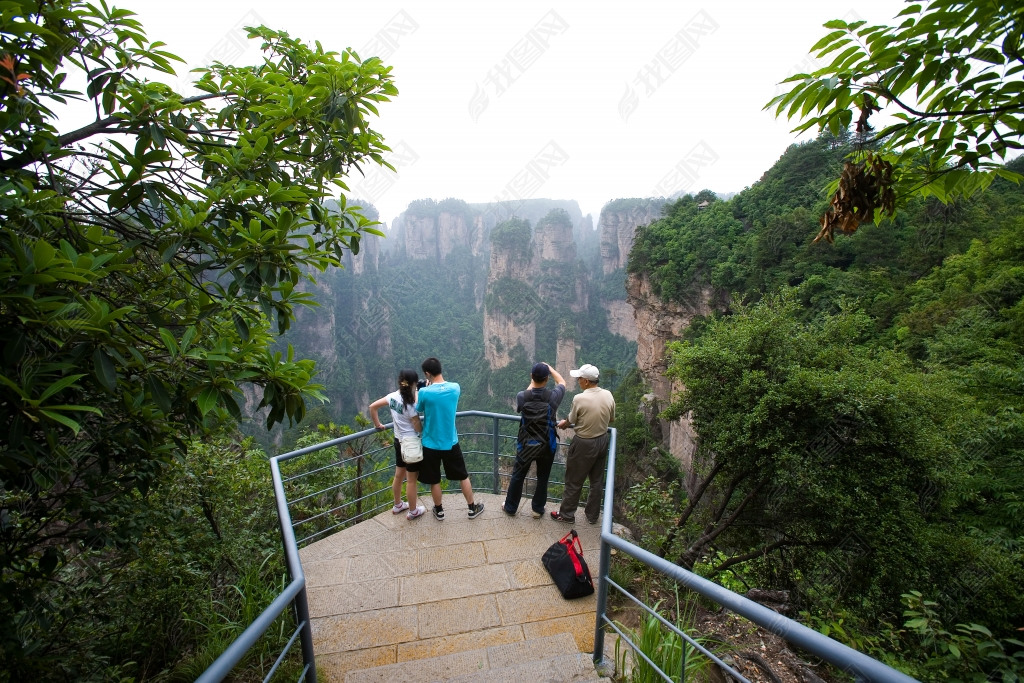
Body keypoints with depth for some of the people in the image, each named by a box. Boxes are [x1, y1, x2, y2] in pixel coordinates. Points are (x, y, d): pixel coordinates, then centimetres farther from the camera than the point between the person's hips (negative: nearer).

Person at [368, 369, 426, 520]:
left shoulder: (393, 396, -6)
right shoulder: (410, 405, -26)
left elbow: (372, 407, 2)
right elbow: (419, 429, -18)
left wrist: (377, 424, 13)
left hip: (398, 441, 8)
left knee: (399, 476, 24)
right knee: (411, 480, 9)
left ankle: (398, 505, 43)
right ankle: (413, 511, 26)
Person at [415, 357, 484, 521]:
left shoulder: (424, 392, -20)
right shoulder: (455, 388, -11)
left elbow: (418, 411, -1)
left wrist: (417, 393, 12)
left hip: (431, 444, -2)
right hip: (451, 443, 2)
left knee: (434, 481, 18)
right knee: (463, 476, 19)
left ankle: (439, 511, 35)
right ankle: (472, 508, 32)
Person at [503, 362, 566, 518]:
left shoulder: (522, 396, -18)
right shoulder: (553, 396, -19)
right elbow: (562, 382, 4)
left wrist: (532, 383, 16)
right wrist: (550, 368, 15)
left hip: (526, 445, 1)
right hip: (547, 446, 0)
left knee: (518, 476, 18)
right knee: (543, 478, 18)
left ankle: (510, 507, 34)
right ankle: (538, 509, 33)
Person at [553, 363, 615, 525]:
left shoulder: (579, 399, -25)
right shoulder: (608, 395, -9)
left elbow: (571, 420, -8)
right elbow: (611, 419, 5)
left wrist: (564, 423, 14)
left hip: (584, 444, -6)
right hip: (603, 441, 6)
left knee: (574, 481, 13)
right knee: (597, 481, 21)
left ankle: (566, 514, 29)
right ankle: (593, 515, 37)